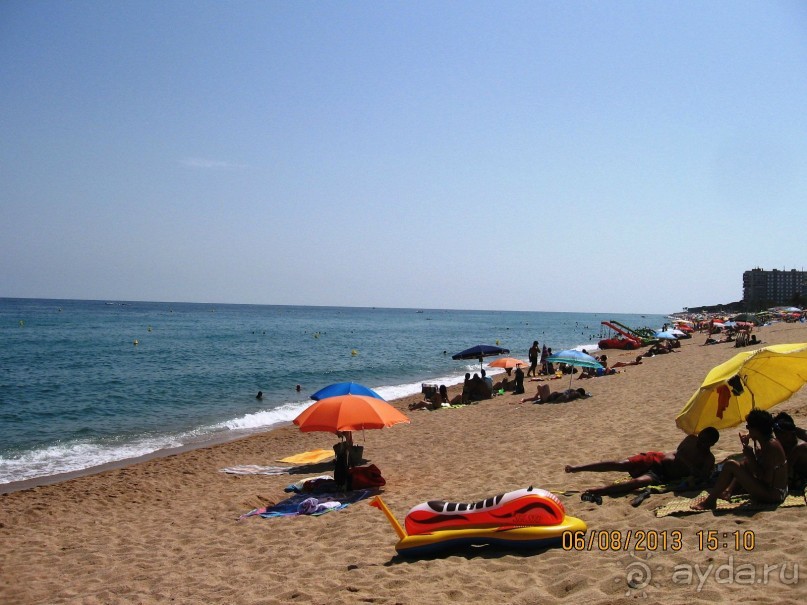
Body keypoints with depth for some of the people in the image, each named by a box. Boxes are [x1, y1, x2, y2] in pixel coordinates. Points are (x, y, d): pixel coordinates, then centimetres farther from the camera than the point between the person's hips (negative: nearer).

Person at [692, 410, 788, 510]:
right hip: (778, 493, 11)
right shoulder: (767, 442, 8)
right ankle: (729, 491, 19)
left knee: (730, 465, -16)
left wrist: (751, 457, -19)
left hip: (772, 495, -11)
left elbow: (766, 479, -25)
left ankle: (710, 501, -8)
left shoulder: (771, 446, -21)